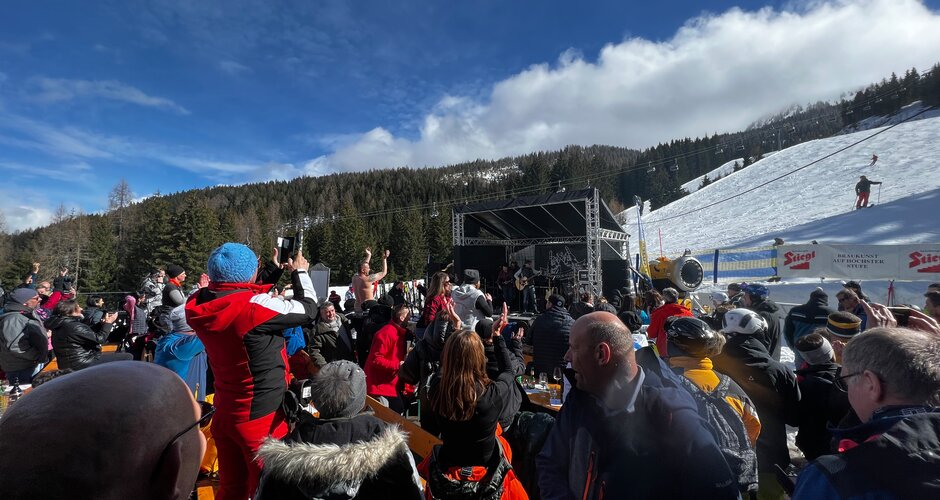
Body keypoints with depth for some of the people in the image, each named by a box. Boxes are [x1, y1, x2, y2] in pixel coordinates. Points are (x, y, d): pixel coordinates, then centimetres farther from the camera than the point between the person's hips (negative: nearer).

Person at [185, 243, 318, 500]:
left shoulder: (199, 305, -5)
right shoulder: (254, 306, -27)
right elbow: (308, 309, -13)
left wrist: (273, 269, 17)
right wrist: (300, 272, 1)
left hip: (224, 411, 7)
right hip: (261, 416, -7)